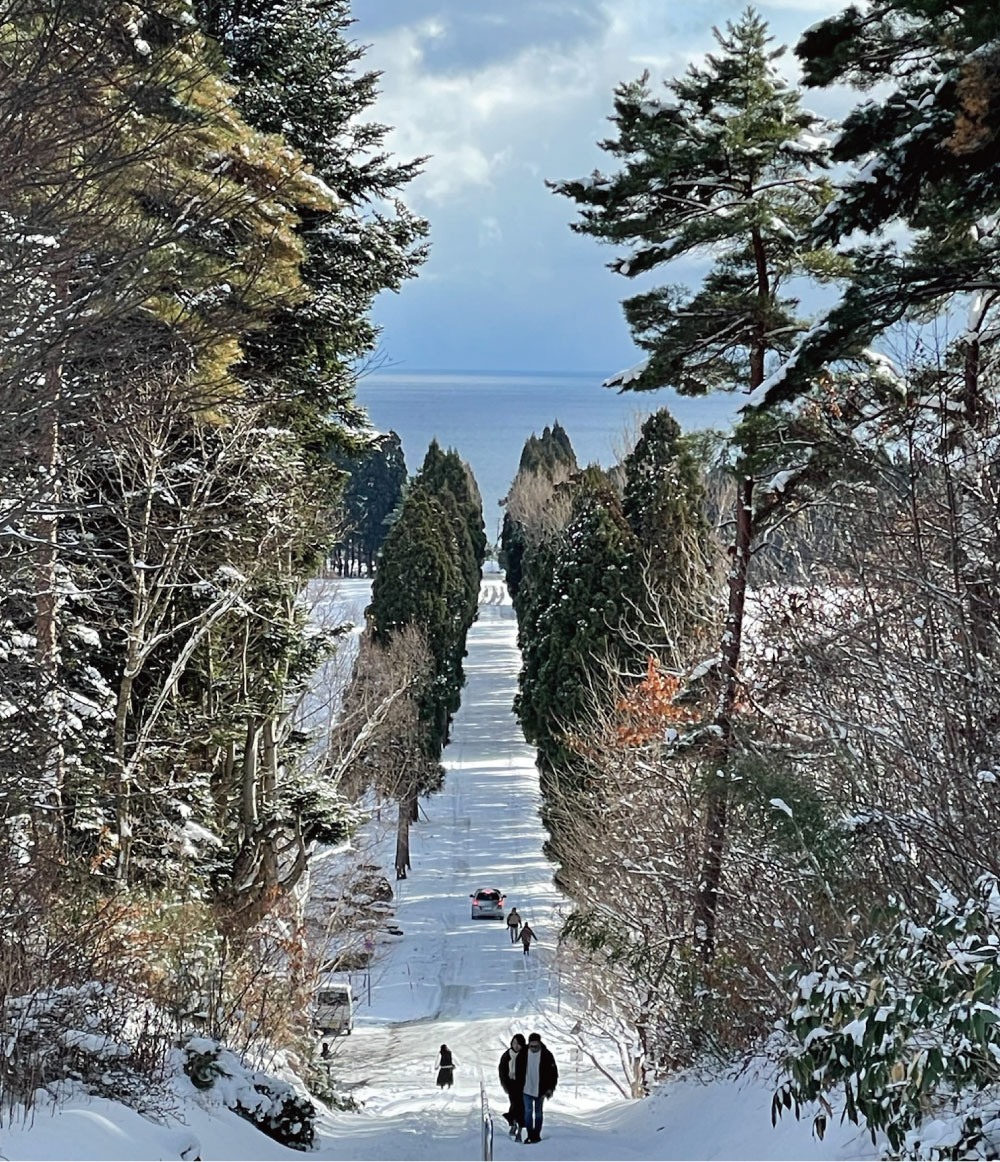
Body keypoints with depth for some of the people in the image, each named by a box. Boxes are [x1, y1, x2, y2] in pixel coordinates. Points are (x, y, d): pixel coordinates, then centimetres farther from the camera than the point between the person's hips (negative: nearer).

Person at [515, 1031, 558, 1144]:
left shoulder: (546, 1055, -8)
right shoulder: (523, 1054, -4)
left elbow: (553, 1073, -3)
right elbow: (519, 1071, 7)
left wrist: (550, 1088, -6)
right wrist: (519, 1086, 5)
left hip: (540, 1090, -1)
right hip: (527, 1089, 1)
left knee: (538, 1113, 8)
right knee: (528, 1112, -3)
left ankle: (537, 1135, 17)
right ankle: (530, 1134, 3)